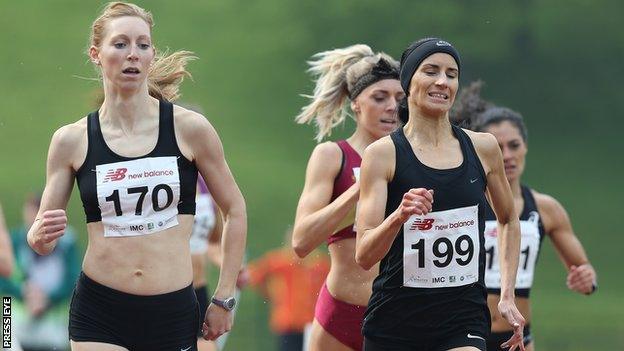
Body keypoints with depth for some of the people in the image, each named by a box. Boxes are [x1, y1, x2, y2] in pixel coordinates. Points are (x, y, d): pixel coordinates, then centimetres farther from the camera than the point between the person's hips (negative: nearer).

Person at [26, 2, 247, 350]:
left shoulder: (189, 128, -2)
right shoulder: (71, 141, 1)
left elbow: (235, 210, 9)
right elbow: (41, 241, 7)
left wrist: (224, 300, 6)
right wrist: (41, 236, -17)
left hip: (174, 314, 0)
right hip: (99, 313, 0)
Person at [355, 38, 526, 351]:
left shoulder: (483, 147, 6)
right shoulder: (383, 153, -4)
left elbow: (508, 221, 23)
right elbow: (364, 256, -10)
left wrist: (507, 295, 13)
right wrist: (399, 216, -29)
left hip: (463, 323, 1)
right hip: (395, 322, -1)